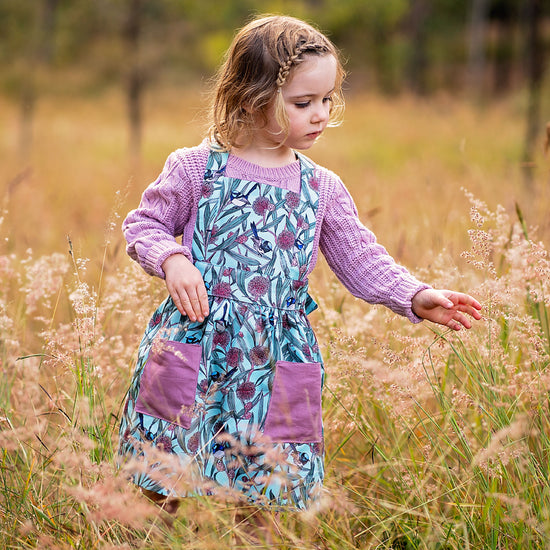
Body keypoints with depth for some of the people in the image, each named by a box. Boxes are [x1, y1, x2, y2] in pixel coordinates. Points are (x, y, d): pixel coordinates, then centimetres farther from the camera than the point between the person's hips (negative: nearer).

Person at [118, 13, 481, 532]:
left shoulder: (322, 188, 6)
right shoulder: (196, 168, -2)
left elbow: (361, 260, 10)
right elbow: (144, 224, 7)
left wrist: (416, 297, -4)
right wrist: (171, 260, -13)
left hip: (277, 365, 2)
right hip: (194, 349, -2)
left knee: (268, 499, 3)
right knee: (169, 490, 3)